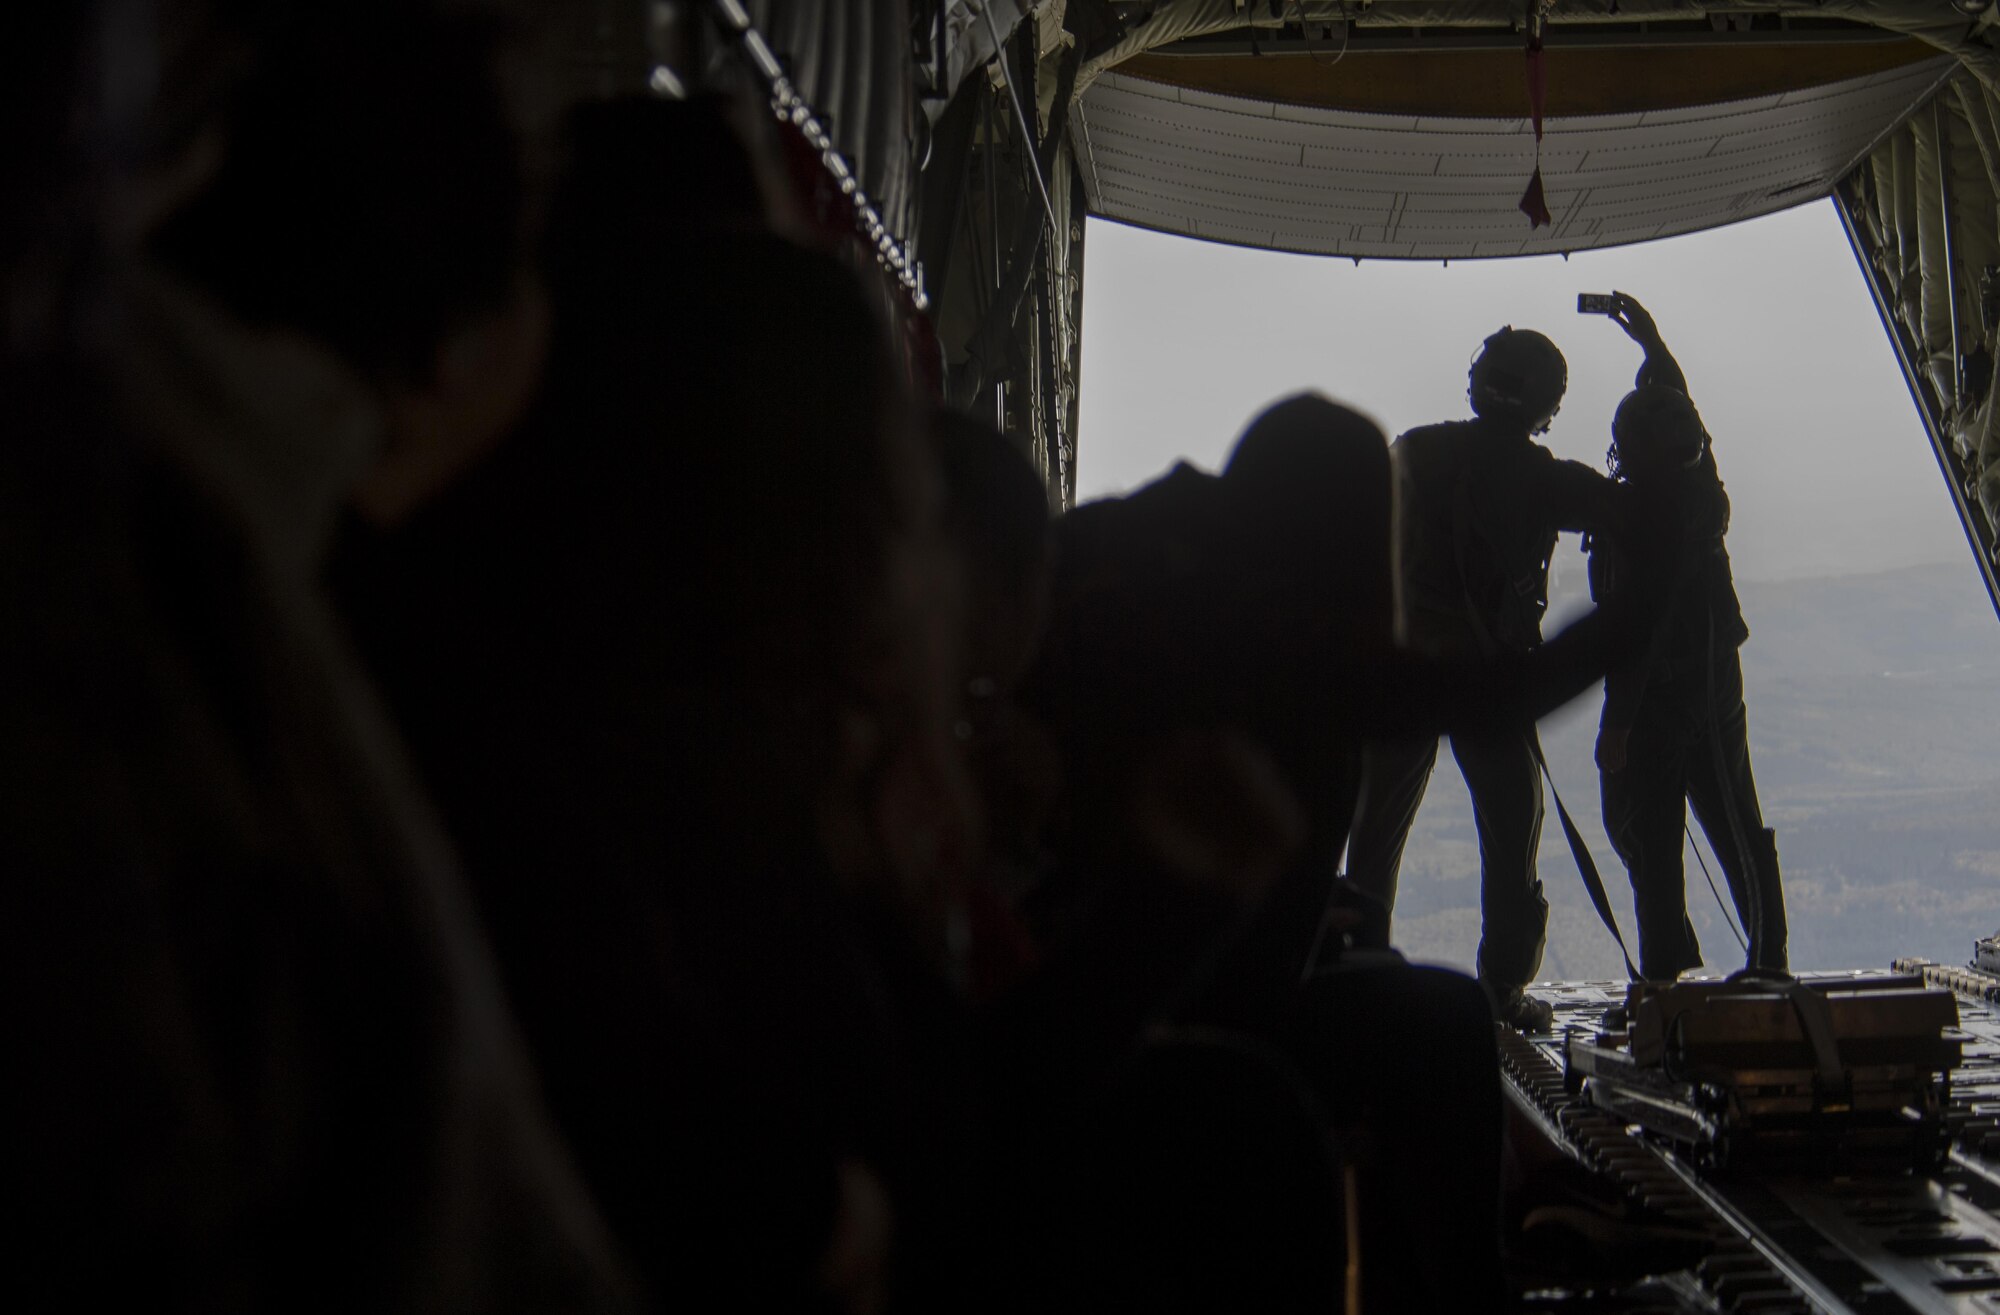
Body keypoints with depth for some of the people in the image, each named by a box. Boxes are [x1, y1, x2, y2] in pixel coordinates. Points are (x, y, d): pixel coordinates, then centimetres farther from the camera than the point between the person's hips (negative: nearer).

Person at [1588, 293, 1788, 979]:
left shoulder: (1629, 517, -20)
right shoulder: (1701, 487, 0)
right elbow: (1678, 405, 20)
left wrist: (1616, 721, -19)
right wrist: (1652, 343, 31)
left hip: (1655, 700, -7)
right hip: (1717, 687, 7)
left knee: (1649, 842, 1)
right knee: (1738, 831, 15)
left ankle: (1670, 977, 3)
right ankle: (1768, 958, 20)